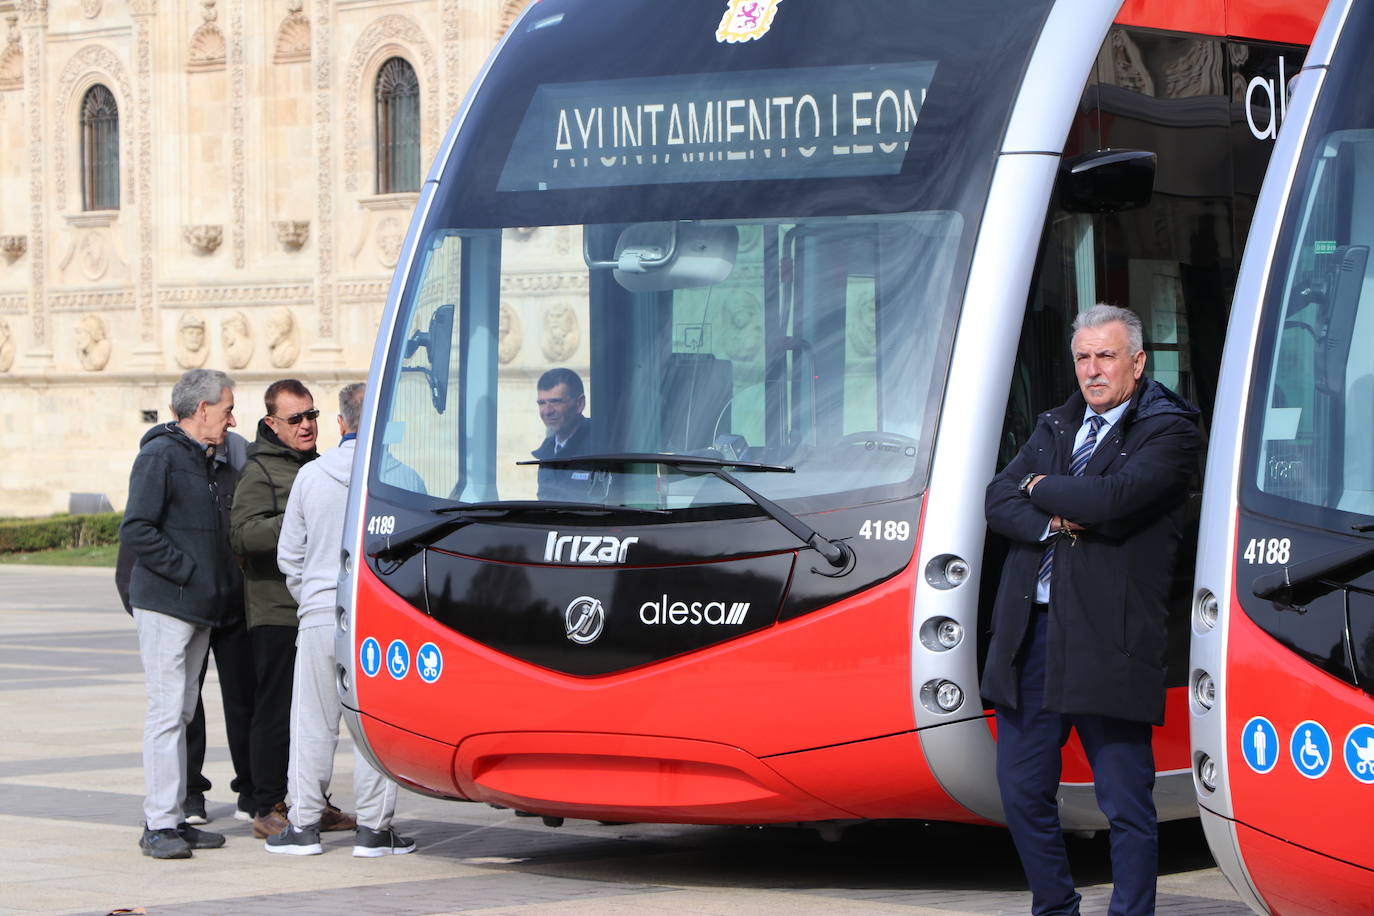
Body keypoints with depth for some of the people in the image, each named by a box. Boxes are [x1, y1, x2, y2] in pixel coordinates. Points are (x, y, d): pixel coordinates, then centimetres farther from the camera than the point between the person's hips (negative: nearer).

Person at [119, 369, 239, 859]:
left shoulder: (204, 460, 18)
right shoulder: (159, 456, -10)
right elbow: (136, 530, -18)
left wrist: (218, 585, 12)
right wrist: (187, 572, -18)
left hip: (199, 608, 9)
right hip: (164, 604, -9)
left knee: (182, 712, 10)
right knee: (167, 712, -10)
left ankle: (172, 817, 14)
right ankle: (159, 824, -9)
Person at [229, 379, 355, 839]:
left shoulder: (315, 465, 19)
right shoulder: (260, 470, -9)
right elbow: (242, 534, -23)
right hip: (277, 614, -8)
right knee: (276, 710, -6)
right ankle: (269, 808, -2)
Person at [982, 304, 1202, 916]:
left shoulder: (1168, 431, -3)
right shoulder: (1055, 427, 19)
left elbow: (1112, 500, -18)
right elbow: (999, 500, 9)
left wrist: (1043, 488, -1)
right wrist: (1051, 523, -11)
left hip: (1107, 640, -7)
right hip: (1029, 631, 7)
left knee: (1126, 803, -3)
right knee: (1021, 790, 12)